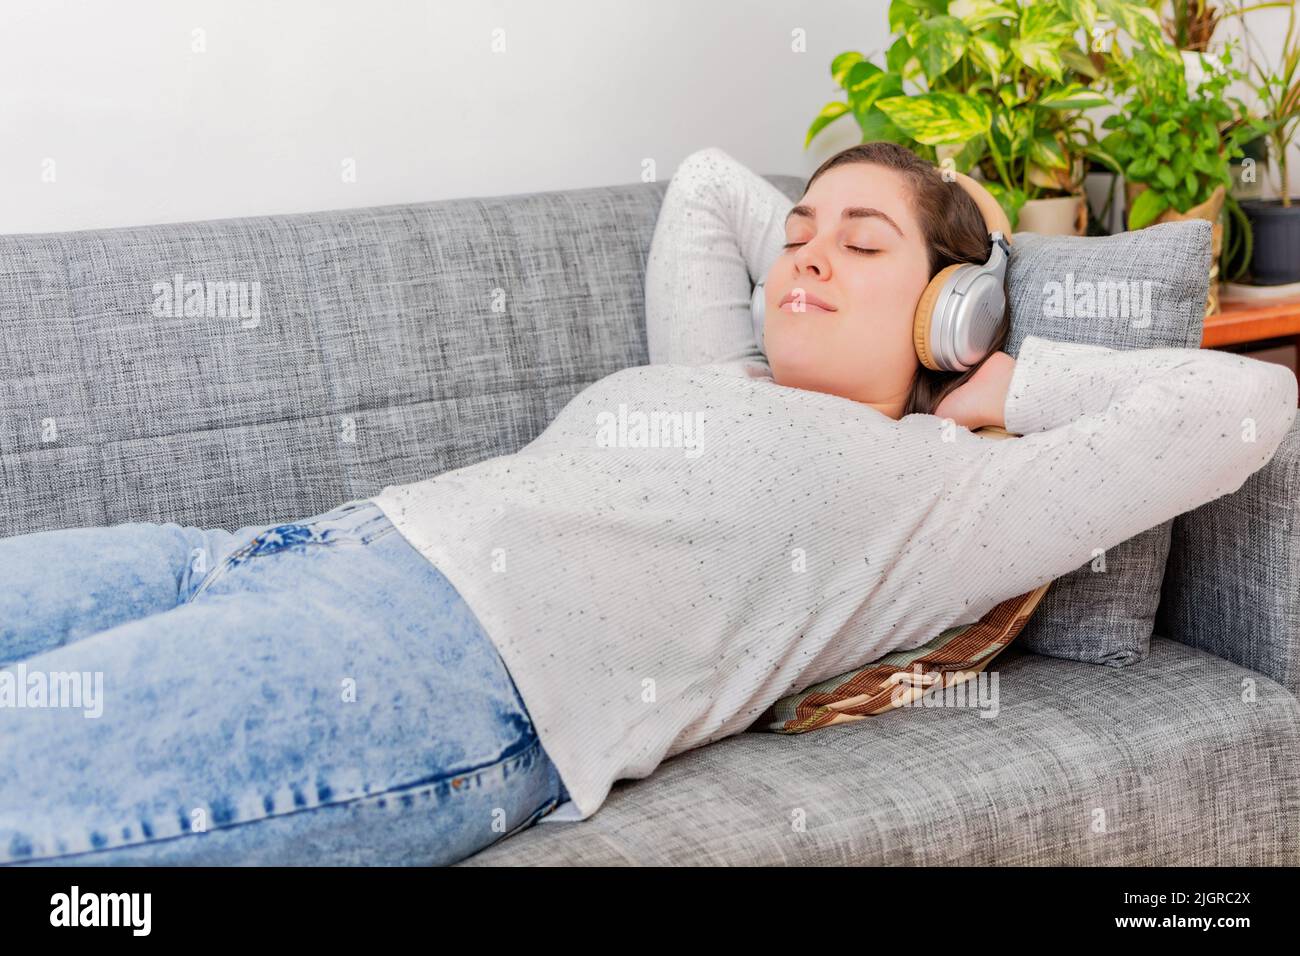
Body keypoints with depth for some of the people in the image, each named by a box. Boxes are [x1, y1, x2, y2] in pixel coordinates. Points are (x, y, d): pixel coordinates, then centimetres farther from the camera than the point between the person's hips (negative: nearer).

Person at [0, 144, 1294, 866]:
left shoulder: (945, 488, 9)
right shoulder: (717, 375, 30)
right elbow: (707, 183, 47)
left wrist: (1003, 383, 13)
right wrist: (827, 271, 35)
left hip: (460, 666, -9)